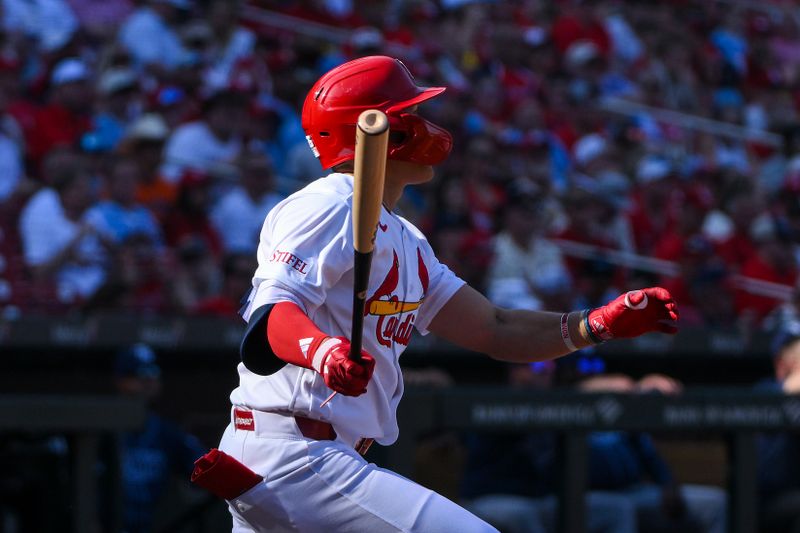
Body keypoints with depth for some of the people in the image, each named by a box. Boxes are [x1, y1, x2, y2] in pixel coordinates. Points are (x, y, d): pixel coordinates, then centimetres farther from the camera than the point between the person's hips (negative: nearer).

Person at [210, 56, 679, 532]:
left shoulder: (405, 242, 22)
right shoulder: (330, 207, -9)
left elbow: (495, 331, 19)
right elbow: (272, 312, -23)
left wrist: (601, 324, 5)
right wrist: (321, 351, -45)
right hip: (295, 458, -11)